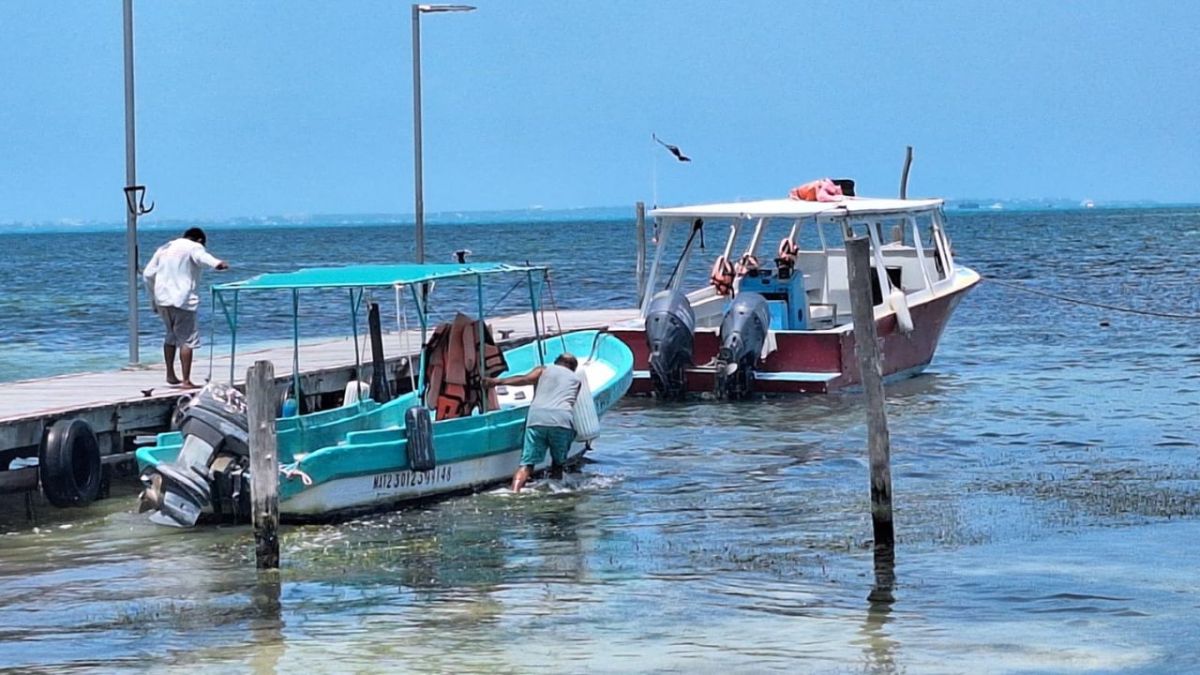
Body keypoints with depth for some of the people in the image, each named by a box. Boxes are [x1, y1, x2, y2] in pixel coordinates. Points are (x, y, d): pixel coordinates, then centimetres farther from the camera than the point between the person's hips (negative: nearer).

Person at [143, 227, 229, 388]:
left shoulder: (164, 248, 21)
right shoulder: (193, 247, 0)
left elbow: (148, 274, 18)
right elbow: (203, 257, -24)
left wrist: (154, 298, 26)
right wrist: (217, 264, -45)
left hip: (162, 298, 7)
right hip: (182, 299, -7)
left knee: (171, 335, 24)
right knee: (188, 339, -6)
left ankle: (170, 375, 30)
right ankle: (186, 381, -13)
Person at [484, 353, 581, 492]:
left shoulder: (543, 370, 24)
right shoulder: (576, 379, 28)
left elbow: (525, 379, 5)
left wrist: (497, 381, 1)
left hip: (536, 417, 0)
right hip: (562, 419, 0)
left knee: (526, 464, -6)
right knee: (558, 464, 18)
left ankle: (515, 492, -25)